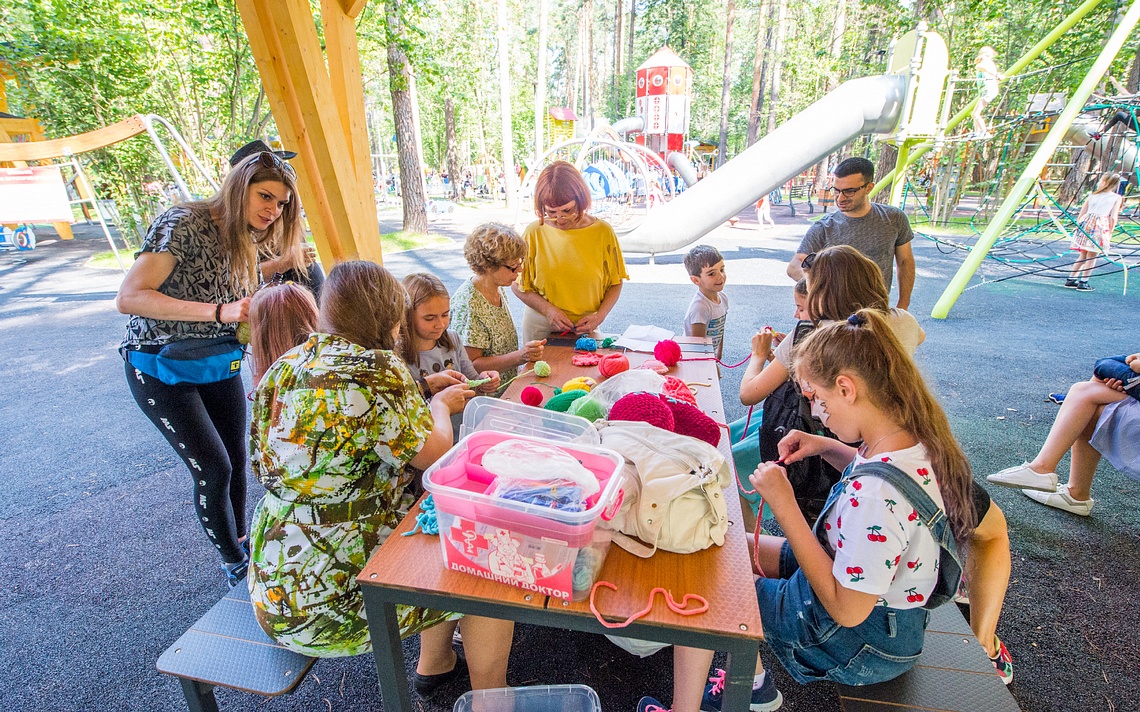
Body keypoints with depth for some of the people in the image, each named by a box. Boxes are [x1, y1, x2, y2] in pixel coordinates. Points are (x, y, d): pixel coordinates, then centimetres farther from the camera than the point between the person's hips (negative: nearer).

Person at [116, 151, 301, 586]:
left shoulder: (245, 242, 3)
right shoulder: (182, 225, -20)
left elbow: (238, 308, 8)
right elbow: (129, 297, -30)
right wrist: (219, 311, -37)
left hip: (219, 363, 7)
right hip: (161, 368, -7)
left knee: (236, 461, 11)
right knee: (213, 469, -5)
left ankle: (240, 544, 34)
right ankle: (234, 564, 18)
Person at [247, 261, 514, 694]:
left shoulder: (288, 365, 2)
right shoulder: (373, 369, -25)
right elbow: (435, 453, -17)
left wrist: (432, 400, 16)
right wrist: (439, 406, 4)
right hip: (332, 597, -9)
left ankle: (435, 664, 38)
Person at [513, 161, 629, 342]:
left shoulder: (603, 232, -6)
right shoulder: (534, 232, -6)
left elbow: (615, 283, 3)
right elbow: (517, 285, 0)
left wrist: (599, 316, -13)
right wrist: (548, 309, -14)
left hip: (585, 328, 0)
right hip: (540, 328, 0)